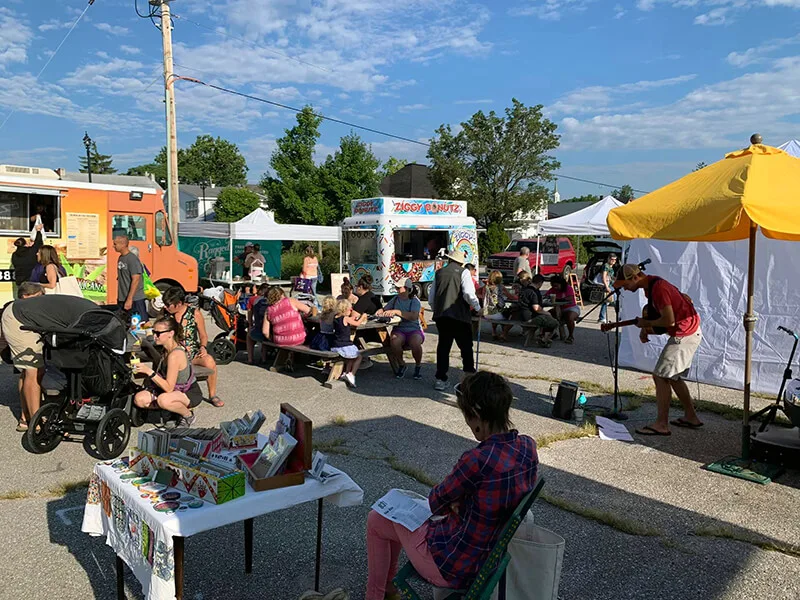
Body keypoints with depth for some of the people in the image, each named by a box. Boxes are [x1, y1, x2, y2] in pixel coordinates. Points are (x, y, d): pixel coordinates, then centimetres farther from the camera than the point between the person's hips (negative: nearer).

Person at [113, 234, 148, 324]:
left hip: (135, 300, -8)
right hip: (122, 299, 8)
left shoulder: (132, 259, -15)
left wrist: (129, 299, -22)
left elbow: (136, 280, -20)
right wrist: (119, 297, 16)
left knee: (142, 324, -3)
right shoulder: (120, 258, 10)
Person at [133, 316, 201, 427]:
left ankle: (188, 416, -8)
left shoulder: (175, 355, -27)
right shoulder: (166, 349, 1)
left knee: (163, 400, -38)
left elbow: (169, 388, -27)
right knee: (139, 399, -7)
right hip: (177, 389, 9)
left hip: (191, 393, -9)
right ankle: (179, 407, 7)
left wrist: (149, 371, -29)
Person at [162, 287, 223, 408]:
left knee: (209, 361, -32)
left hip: (192, 352, -1)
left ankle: (212, 395, -8)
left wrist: (203, 347, -12)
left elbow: (203, 335, 7)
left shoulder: (194, 313, -2)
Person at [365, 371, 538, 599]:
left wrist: (453, 502, 5)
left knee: (377, 520, 15)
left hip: (457, 568, -8)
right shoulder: (528, 446, -10)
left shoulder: (477, 460, -34)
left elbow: (436, 502, -15)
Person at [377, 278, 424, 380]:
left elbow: (414, 316, -24)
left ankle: (418, 366, -3)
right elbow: (384, 310, 18)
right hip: (399, 329, 3)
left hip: (414, 329, -3)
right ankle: (402, 365, -4)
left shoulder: (415, 301, -6)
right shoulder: (395, 299, 10)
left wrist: (397, 311, -29)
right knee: (394, 342, -33)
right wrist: (380, 312, -7)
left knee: (415, 343, -36)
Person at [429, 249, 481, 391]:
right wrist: (477, 306, 1)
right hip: (459, 315, -4)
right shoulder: (463, 272, -2)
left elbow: (431, 295, 13)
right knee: (466, 348, 8)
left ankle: (440, 380, 10)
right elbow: (468, 293, -14)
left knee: (443, 347, 10)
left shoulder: (439, 272, 12)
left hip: (441, 316, 4)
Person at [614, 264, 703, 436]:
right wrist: (645, 329, 4)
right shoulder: (650, 286, 8)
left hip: (685, 334, -10)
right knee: (672, 376, 18)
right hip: (689, 332, 10)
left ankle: (661, 425, -2)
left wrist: (645, 324, -12)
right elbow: (655, 311, 19)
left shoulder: (658, 287, -23)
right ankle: (691, 417, 27)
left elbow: (669, 320, -27)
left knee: (661, 376, -8)